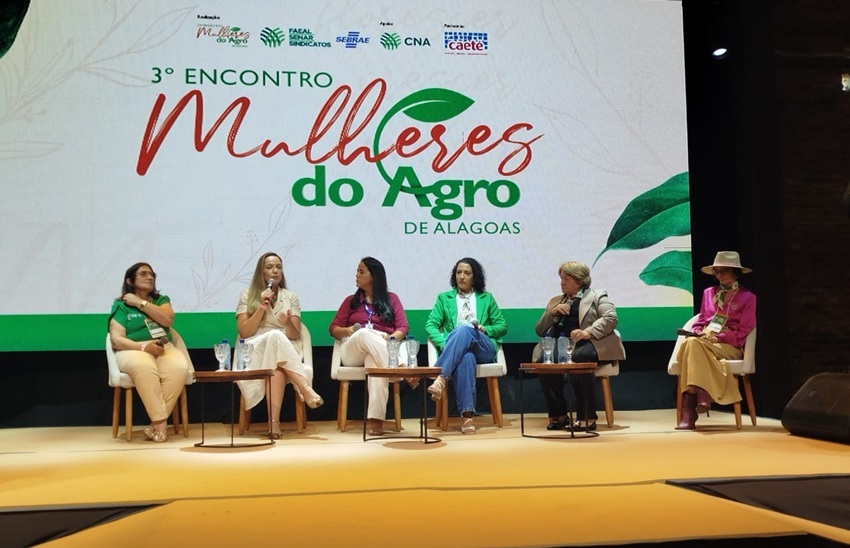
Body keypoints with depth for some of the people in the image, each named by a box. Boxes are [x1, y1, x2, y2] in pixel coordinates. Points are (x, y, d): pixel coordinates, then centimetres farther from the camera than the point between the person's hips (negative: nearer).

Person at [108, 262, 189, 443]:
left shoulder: (161, 300, 19)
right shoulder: (121, 305, 9)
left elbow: (167, 320, -3)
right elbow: (117, 340, -2)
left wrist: (141, 303, -2)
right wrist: (144, 346, -18)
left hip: (164, 348, 3)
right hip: (134, 350, -3)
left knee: (179, 368, -33)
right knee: (144, 367, -40)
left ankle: (155, 423, -26)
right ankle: (160, 422, -33)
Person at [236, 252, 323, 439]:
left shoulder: (291, 297, 14)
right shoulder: (247, 296, 10)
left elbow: (296, 336, 6)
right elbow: (244, 332, -1)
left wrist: (288, 323, -17)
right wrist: (262, 307, -10)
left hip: (285, 351, 2)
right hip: (255, 352, -2)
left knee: (276, 366, -38)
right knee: (275, 336, -37)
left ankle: (274, 419, -51)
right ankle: (306, 389, -47)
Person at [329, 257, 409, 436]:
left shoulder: (391, 298, 18)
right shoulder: (351, 300, 23)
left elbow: (403, 327, 7)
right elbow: (333, 328, 16)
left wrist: (391, 338, -16)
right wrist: (348, 331, -8)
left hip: (383, 349, -1)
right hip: (353, 351, 1)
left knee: (375, 363, -42)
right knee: (365, 334, -37)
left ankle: (375, 418, -54)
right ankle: (398, 367, -49)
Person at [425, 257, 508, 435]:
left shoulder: (487, 298, 24)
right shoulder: (444, 298, 22)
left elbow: (502, 326, 20)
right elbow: (430, 325, 9)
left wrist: (485, 329, -3)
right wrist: (444, 344, -11)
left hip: (484, 349, 1)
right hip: (455, 352, 0)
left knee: (464, 330, -36)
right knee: (466, 357, -42)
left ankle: (440, 379, -51)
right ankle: (467, 415, -50)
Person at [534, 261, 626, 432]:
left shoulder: (597, 296, 14)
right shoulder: (555, 301, 28)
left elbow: (610, 318, -5)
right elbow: (539, 330, 21)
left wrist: (588, 332, -20)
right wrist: (552, 313, 2)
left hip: (590, 344, -4)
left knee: (577, 358, -38)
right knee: (544, 361, -28)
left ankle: (587, 417, -29)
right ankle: (559, 415, -17)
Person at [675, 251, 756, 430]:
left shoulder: (747, 297, 9)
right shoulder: (709, 292, 23)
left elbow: (742, 333, 1)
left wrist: (717, 337, -11)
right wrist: (697, 333, -1)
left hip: (729, 346, -4)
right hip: (703, 342, 4)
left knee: (692, 344, -35)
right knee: (690, 343, -35)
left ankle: (690, 412, -41)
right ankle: (701, 395, -42)